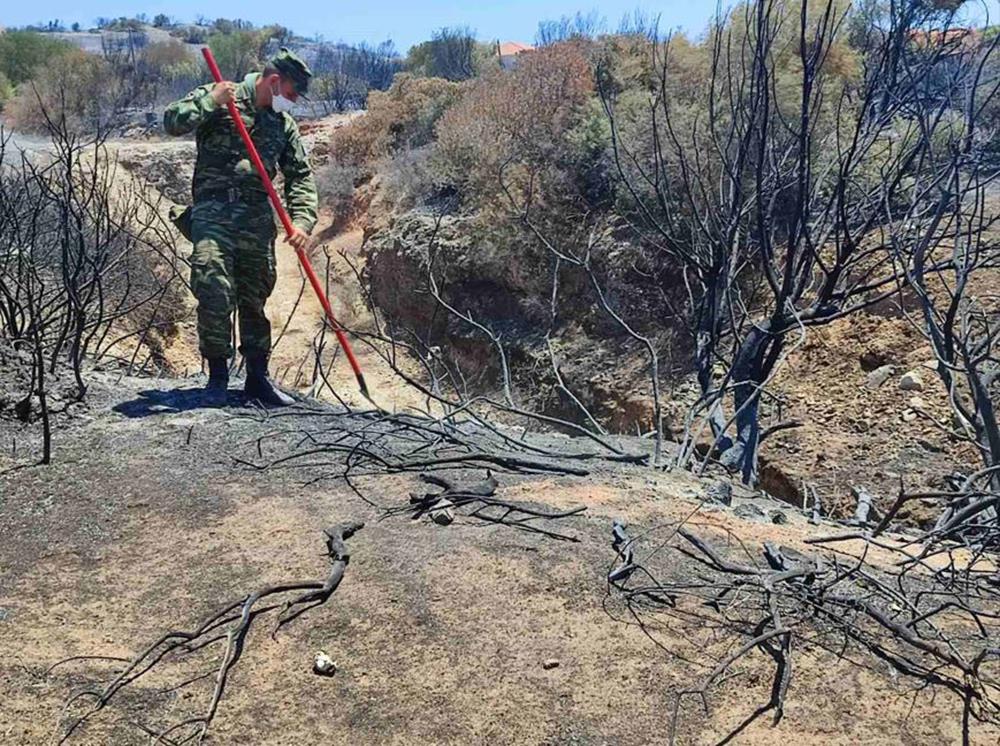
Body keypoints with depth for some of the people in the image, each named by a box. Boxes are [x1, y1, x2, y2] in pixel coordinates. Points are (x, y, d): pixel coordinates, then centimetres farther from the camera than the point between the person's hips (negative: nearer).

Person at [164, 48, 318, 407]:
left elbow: (301, 176, 10)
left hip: (258, 219, 4)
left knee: (255, 299, 7)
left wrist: (302, 220, -5)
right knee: (214, 293, -14)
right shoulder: (216, 99, 4)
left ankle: (257, 377, 18)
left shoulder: (284, 124, 15)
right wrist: (211, 100, -15)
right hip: (212, 211, -4)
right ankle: (218, 375, 1)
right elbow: (172, 121, -5)